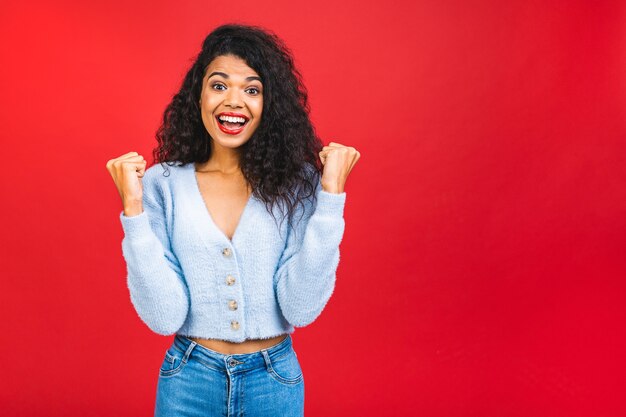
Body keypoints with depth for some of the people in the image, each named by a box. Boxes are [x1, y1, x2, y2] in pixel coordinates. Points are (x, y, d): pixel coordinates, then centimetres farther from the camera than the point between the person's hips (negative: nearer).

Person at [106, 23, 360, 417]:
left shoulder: (297, 182, -9)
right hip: (189, 382, 0)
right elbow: (164, 316, -14)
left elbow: (302, 308, -17)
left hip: (275, 382, 1)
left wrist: (331, 194, -20)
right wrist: (133, 207, -21)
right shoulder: (161, 184, -9)